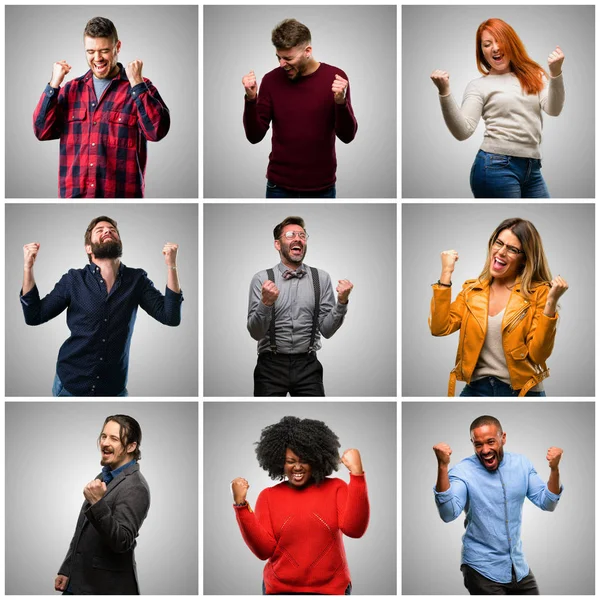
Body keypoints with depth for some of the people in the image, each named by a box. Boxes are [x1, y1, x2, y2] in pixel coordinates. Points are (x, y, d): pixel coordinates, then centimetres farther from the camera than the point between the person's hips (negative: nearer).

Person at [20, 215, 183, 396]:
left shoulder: (136, 280, -2)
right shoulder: (74, 280, -3)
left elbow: (170, 317, -10)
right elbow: (34, 316, -2)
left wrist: (171, 265, -18)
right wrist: (28, 266, -12)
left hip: (114, 387, 0)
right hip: (70, 383, 0)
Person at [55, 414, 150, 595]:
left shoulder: (135, 487, -16)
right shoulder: (104, 477, 11)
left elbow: (122, 542, -25)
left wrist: (98, 503, -33)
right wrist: (66, 571, 18)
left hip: (107, 588, -8)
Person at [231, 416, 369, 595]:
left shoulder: (335, 488, -2)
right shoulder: (268, 496, 0)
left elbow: (354, 529, -17)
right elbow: (264, 550, -7)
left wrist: (356, 473, -22)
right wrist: (241, 504, -16)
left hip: (331, 589, 0)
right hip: (280, 589, 1)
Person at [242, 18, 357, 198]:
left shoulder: (335, 78, -6)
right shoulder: (271, 80, -3)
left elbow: (347, 135, -9)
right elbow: (255, 136, -4)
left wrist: (341, 101, -27)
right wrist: (251, 99, -20)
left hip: (321, 188, 0)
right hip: (280, 187, 1)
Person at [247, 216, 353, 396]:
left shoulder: (321, 278, 3)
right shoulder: (262, 279, -3)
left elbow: (326, 330, 2)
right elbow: (255, 333, -6)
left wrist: (342, 302, -13)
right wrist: (266, 303, -23)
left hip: (307, 365, 1)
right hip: (271, 365, -1)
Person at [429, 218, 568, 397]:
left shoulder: (538, 293, -7)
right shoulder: (472, 290, 4)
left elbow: (538, 354, -14)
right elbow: (440, 327, -9)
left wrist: (551, 302, -22)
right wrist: (446, 273, -8)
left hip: (521, 391, -3)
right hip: (476, 389, 3)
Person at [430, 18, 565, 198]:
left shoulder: (534, 76, 14)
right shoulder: (478, 86, 5)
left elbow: (553, 109, -1)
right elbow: (463, 131, -7)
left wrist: (556, 73, -16)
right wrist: (444, 92, -19)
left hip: (532, 169, 4)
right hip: (496, 167, -4)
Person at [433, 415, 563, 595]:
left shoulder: (521, 464, 1)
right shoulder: (463, 472, -13)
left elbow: (546, 503, 1)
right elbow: (448, 514, -27)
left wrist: (554, 469, -16)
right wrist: (442, 467, -39)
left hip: (518, 565, 5)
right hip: (483, 570, -4)